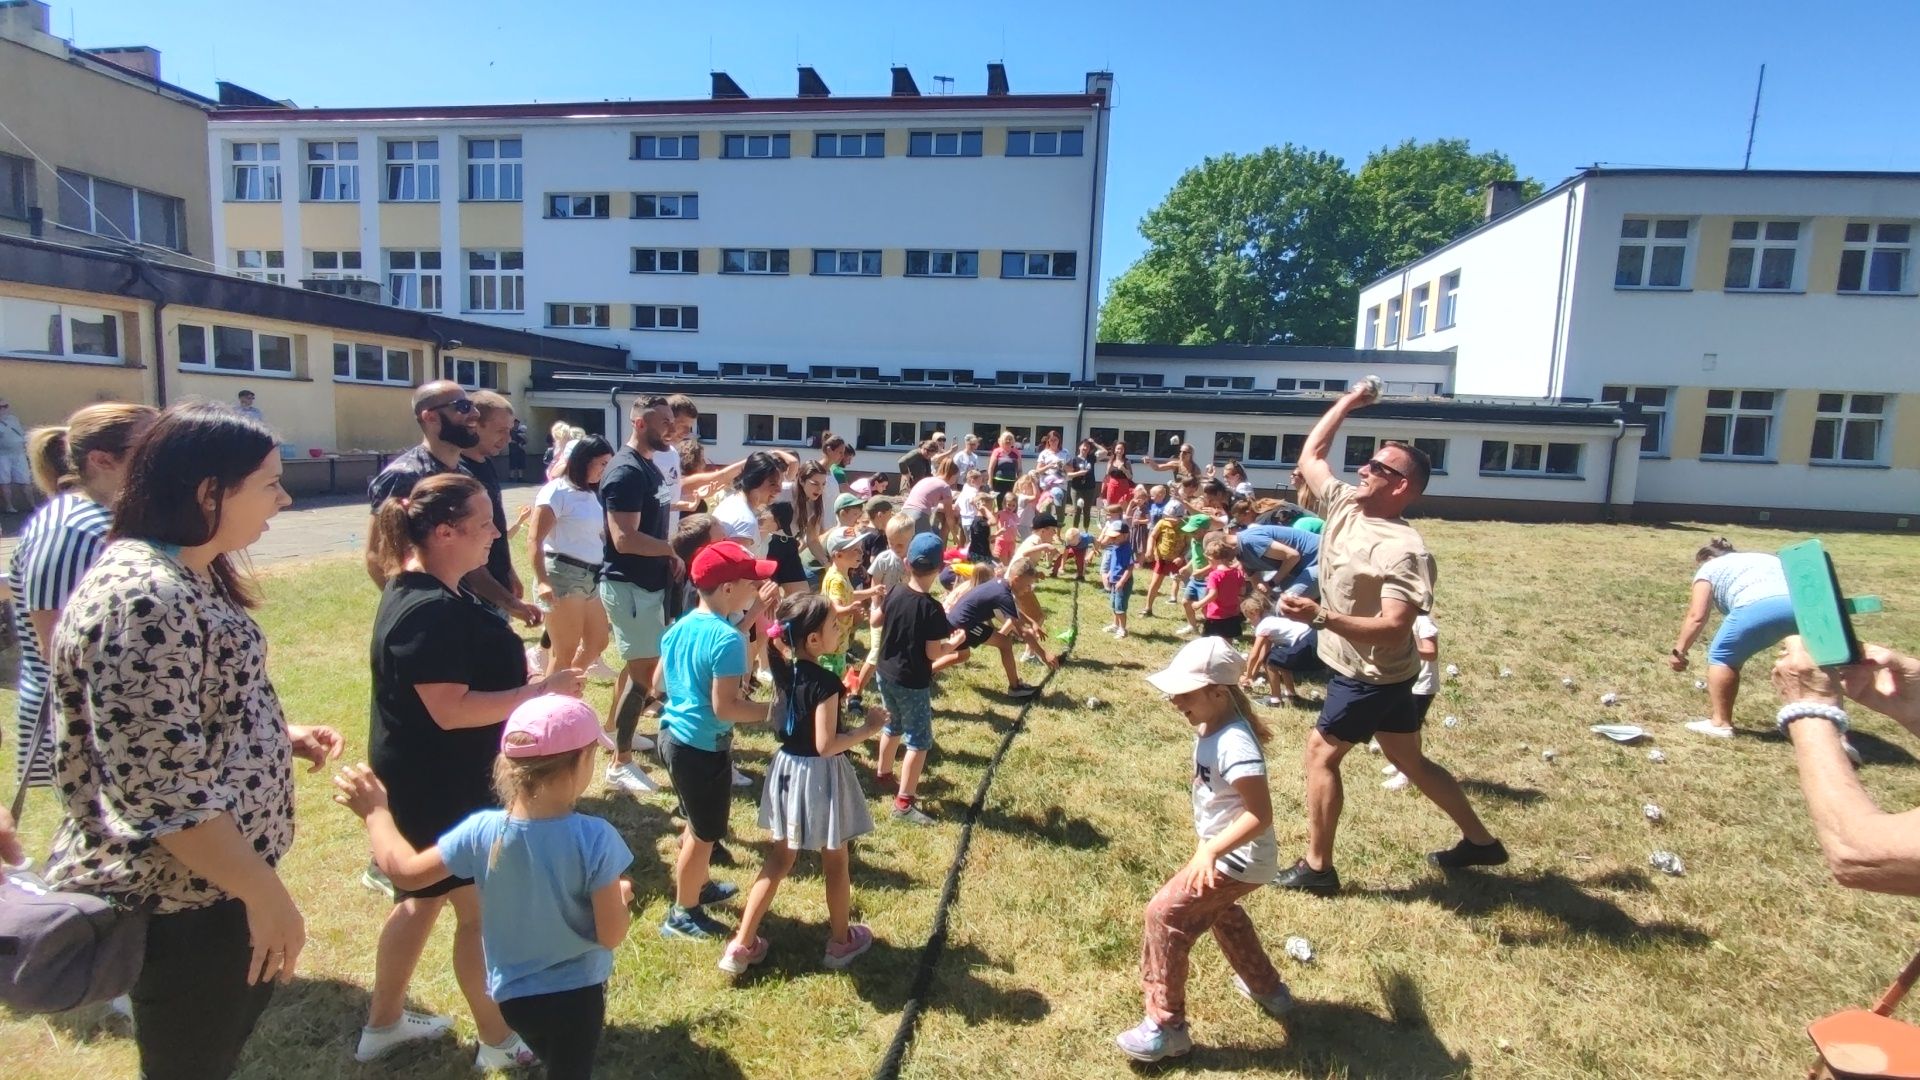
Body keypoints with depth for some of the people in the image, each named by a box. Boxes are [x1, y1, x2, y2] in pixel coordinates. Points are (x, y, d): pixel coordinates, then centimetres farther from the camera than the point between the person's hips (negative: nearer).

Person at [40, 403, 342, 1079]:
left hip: (214, 876, 9)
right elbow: (159, 787, -28)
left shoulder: (193, 574, 4)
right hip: (179, 896, -9)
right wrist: (265, 894, -22)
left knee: (239, 1012, 27)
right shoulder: (142, 597, -27)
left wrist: (284, 736, 4)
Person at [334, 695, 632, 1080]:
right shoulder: (596, 838, -28)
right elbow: (611, 934, -22)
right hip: (577, 991, -4)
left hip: (513, 992, 4)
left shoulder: (483, 831, -19)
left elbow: (405, 871, -3)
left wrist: (376, 813, 9)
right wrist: (620, 897, -1)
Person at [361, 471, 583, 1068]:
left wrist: (533, 675, 7)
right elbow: (451, 709, -30)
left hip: (433, 777, 10)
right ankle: (499, 1041, 24)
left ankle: (383, 1022, 42)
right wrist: (541, 691, -25)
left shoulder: (431, 593, 5)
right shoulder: (429, 610, -28)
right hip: (434, 784, -10)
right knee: (481, 906, 6)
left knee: (424, 896, 24)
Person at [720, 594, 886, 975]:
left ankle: (742, 945, 23)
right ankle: (841, 942, 33)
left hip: (787, 768, 7)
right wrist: (868, 729, -14)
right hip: (819, 775, -7)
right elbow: (826, 745, -25)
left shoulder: (785, 672, -2)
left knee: (778, 859, 19)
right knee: (836, 862, 14)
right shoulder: (826, 682, -25)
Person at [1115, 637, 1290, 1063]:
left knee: (1166, 914, -10)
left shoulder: (1234, 744, -31)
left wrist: (1210, 852, -39)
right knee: (1218, 910, 33)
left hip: (1239, 858, -11)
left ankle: (1167, 1027, 3)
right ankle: (1266, 988, 52)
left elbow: (1261, 815, -33)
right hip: (1227, 851, 11)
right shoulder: (1211, 727, -4)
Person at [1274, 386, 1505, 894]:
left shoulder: (1403, 550, -27)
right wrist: (1349, 401, 7)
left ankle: (1316, 867, 12)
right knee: (1411, 760, 21)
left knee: (1321, 752, -1)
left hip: (1373, 677, -9)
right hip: (1367, 671, 9)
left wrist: (1320, 616, -42)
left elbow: (1394, 628, -33)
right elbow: (1310, 455, 8)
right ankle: (1480, 841, 39)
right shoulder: (1344, 506, -4)